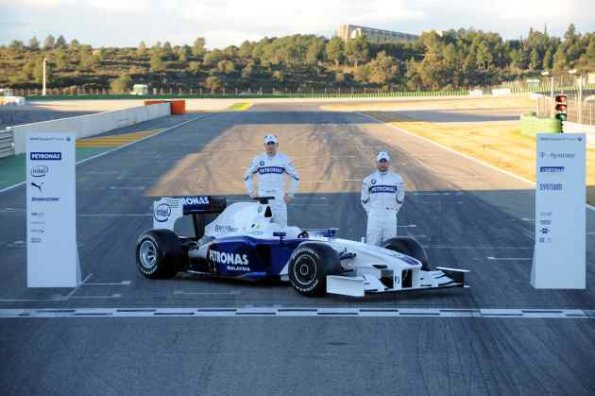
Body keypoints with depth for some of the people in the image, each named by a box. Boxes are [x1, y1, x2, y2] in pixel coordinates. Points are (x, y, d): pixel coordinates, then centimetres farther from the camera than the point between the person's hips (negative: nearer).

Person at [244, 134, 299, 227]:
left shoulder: (284, 159, 4)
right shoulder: (258, 160, 8)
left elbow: (295, 177, 10)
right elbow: (247, 177, 17)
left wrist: (291, 194, 4)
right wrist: (252, 192, 8)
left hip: (279, 198, -1)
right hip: (262, 197, 1)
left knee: (281, 226, -3)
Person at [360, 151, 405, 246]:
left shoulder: (397, 178, 4)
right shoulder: (368, 179, 4)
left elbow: (400, 199, 11)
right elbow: (364, 200, 10)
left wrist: (393, 212, 7)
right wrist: (371, 213, 6)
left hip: (390, 218, 0)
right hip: (374, 218, 0)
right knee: (372, 245, -2)